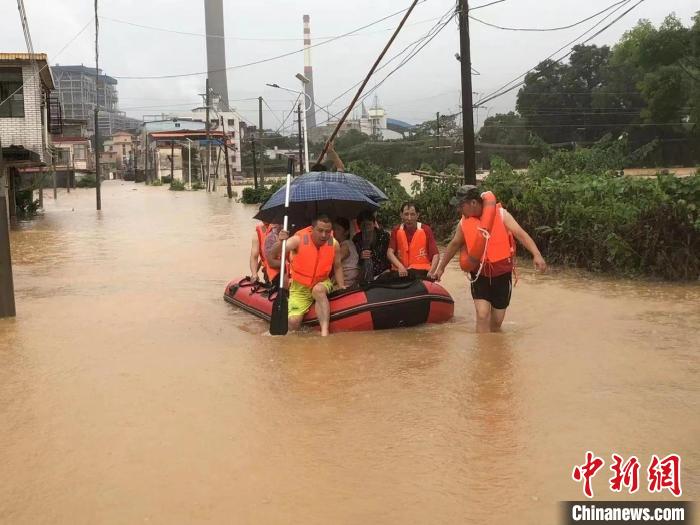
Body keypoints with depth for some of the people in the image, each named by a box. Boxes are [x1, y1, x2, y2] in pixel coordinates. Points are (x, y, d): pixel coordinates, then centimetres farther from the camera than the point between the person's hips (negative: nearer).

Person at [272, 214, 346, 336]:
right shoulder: (299, 239, -19)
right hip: (300, 289, -1)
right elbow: (274, 254, -28)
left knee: (318, 290, -36)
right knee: (293, 322, -17)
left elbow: (337, 267, 6)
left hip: (322, 284, 1)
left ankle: (324, 331, -43)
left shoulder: (334, 244, -10)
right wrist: (280, 242, -49)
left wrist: (341, 285, -6)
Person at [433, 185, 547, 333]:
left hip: (502, 274, -1)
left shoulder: (500, 214, -11)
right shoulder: (464, 222, -2)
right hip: (480, 275, 1)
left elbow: (521, 234, -19)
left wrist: (536, 255, -34)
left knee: (496, 321, 8)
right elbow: (454, 244, 15)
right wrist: (441, 267, 24)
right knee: (482, 315, -15)